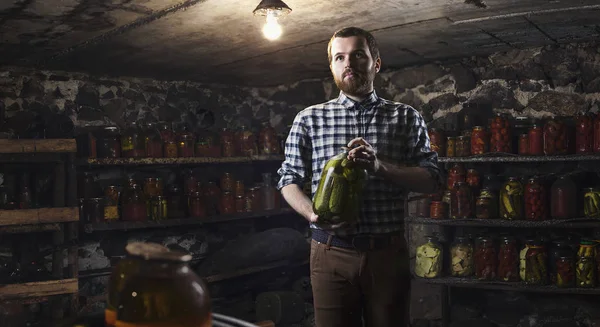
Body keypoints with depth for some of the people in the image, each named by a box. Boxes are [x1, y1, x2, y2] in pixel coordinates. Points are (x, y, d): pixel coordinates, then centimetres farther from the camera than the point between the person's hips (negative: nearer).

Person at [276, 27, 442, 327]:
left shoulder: (406, 118, 6)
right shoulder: (309, 119, 6)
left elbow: (432, 181, 1)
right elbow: (289, 180, 6)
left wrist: (380, 166, -15)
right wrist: (312, 212, -14)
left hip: (388, 253, 1)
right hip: (331, 252, 0)